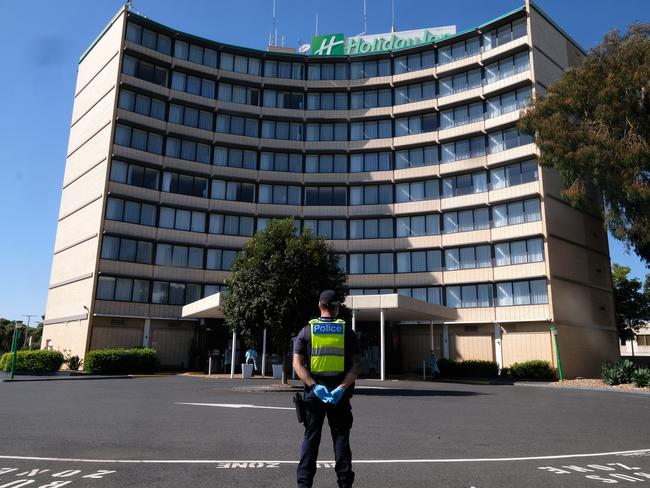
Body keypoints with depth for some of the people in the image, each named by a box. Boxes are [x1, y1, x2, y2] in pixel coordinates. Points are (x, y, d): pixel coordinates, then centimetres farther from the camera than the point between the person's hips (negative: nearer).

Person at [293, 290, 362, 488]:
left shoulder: (306, 331, 1)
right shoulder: (347, 332, 0)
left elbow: (297, 364, -7)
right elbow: (356, 365, -8)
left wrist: (314, 386, -13)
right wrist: (341, 388, -13)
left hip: (314, 391, 0)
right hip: (340, 393, 0)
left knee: (310, 438, 12)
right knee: (341, 438, 11)